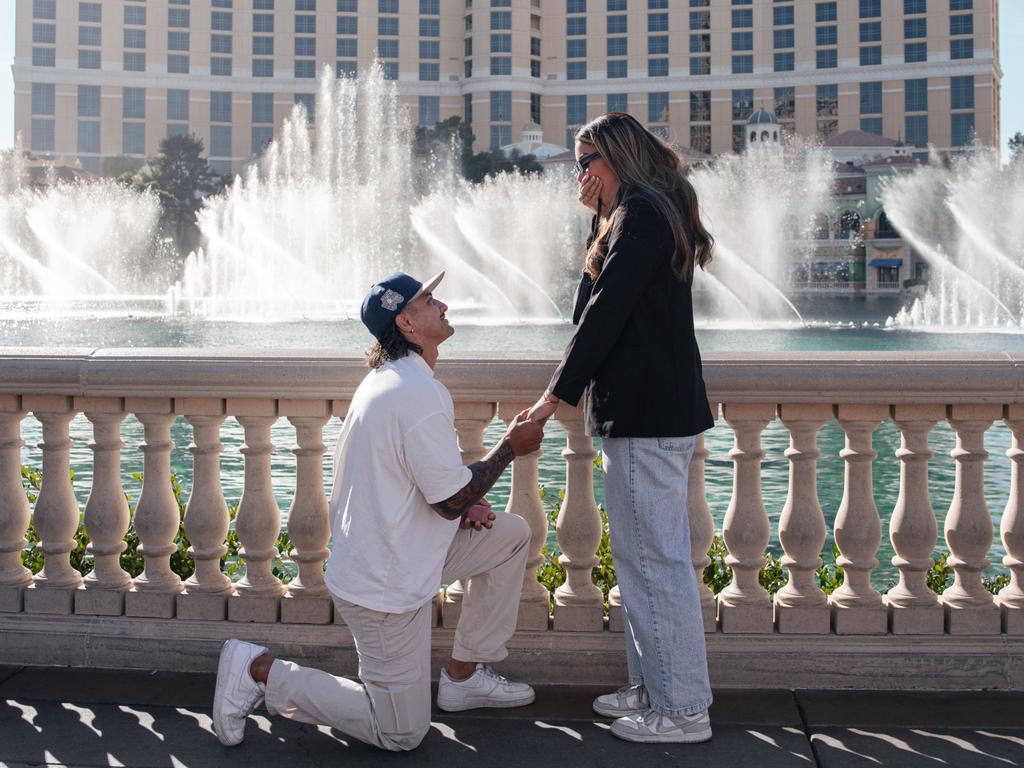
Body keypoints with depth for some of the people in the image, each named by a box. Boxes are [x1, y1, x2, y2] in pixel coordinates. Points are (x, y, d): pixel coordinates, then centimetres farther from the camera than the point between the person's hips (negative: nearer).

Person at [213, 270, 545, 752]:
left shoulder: (388, 379, 8)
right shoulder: (421, 394, -23)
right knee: (402, 732, 2)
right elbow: (453, 500, -21)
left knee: (511, 534, 13)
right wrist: (510, 447, -8)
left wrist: (461, 505, 5)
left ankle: (465, 676, 18)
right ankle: (262, 671, 2)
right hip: (385, 585, -10)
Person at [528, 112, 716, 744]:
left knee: (655, 558, -6)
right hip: (658, 409, 11)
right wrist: (601, 217, 11)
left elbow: (606, 311, -16)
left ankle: (682, 710, 2)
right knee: (643, 555, 16)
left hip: (647, 415, -11)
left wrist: (559, 393, -10)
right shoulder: (636, 215, 20)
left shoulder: (642, 214, -12)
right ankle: (654, 687, 26)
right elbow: (598, 306, 16)